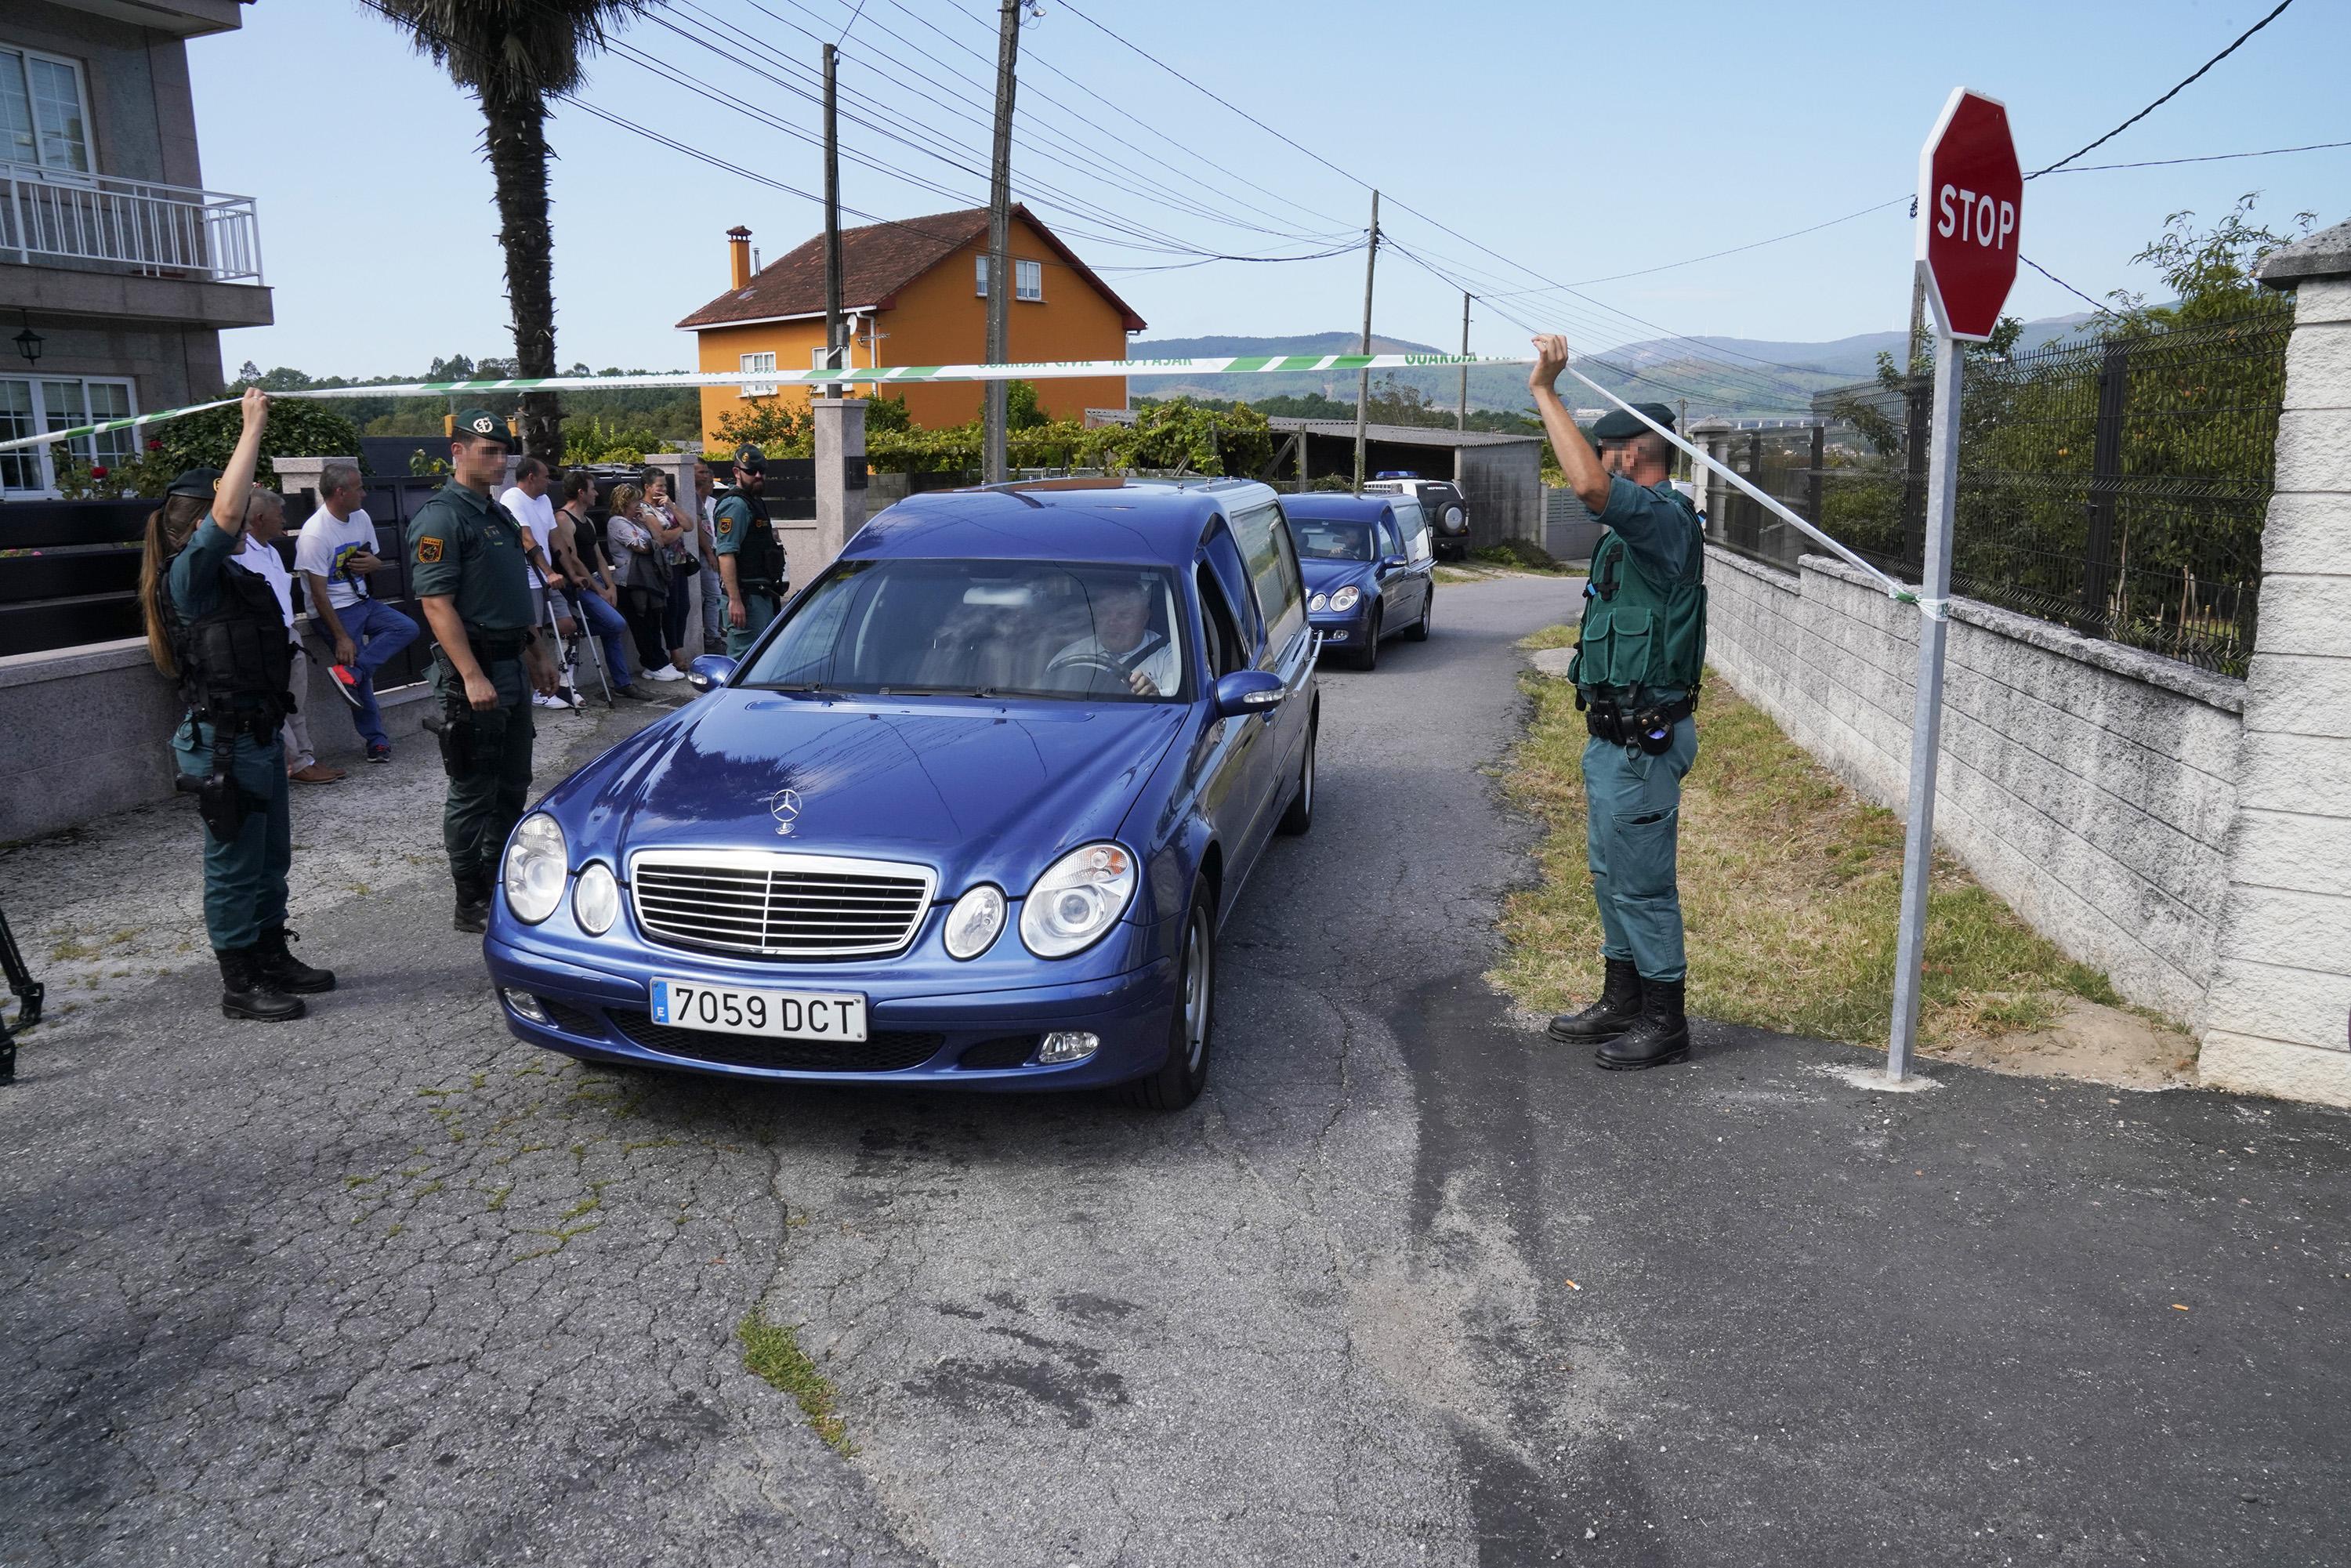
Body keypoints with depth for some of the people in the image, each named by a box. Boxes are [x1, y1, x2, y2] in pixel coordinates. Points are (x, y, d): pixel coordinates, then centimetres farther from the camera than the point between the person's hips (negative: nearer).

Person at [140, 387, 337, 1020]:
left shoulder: (229, 575, 12)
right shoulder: (190, 575, -18)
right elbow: (226, 513, -27)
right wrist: (252, 427, -26)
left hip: (259, 736, 10)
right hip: (222, 746, -10)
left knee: (271, 860, 18)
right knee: (235, 867, 0)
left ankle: (273, 960, 31)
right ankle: (240, 985, 10)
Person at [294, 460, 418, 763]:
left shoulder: (361, 518, 4)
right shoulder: (314, 534, -17)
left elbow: (375, 562, 21)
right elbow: (319, 593, -17)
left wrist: (374, 564, -6)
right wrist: (341, 637, -19)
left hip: (362, 601, 7)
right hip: (335, 611, -7)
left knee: (407, 628, -15)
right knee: (360, 676, -9)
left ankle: (349, 672, -18)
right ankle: (376, 741, 4)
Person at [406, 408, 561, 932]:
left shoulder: (499, 514, 16)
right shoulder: (440, 517, -13)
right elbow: (437, 603, -19)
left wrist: (538, 653, 20)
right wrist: (472, 677, -25)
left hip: (514, 667, 9)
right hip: (473, 670, -9)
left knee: (512, 785, 15)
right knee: (473, 791, -2)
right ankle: (472, 904, 6)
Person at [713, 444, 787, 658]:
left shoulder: (756, 502, 19)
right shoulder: (735, 505, -13)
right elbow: (726, 554, -21)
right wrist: (735, 600, -27)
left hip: (763, 594, 10)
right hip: (747, 595, -10)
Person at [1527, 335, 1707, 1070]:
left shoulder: (1665, 520, -21)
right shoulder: (1644, 521, 11)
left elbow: (1589, 485, -35)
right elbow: (1593, 488, 29)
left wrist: (1546, 391, -31)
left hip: (1642, 741, -11)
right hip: (1616, 734, 11)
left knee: (1642, 883, -1)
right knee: (1612, 875, 19)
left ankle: (1664, 1022, 12)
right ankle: (1622, 1003, 32)